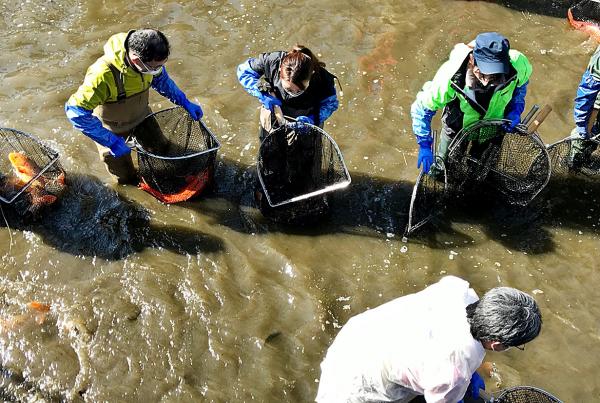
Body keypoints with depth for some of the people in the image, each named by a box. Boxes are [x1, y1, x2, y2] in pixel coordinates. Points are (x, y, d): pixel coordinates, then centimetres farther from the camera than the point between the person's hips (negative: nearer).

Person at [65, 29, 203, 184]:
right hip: (113, 128, -4)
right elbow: (76, 111, -37)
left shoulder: (149, 59, -25)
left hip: (142, 117, 4)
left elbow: (161, 79, -1)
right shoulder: (103, 75, -43)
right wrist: (112, 142, -37)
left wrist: (185, 103, -8)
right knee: (126, 177, 16)